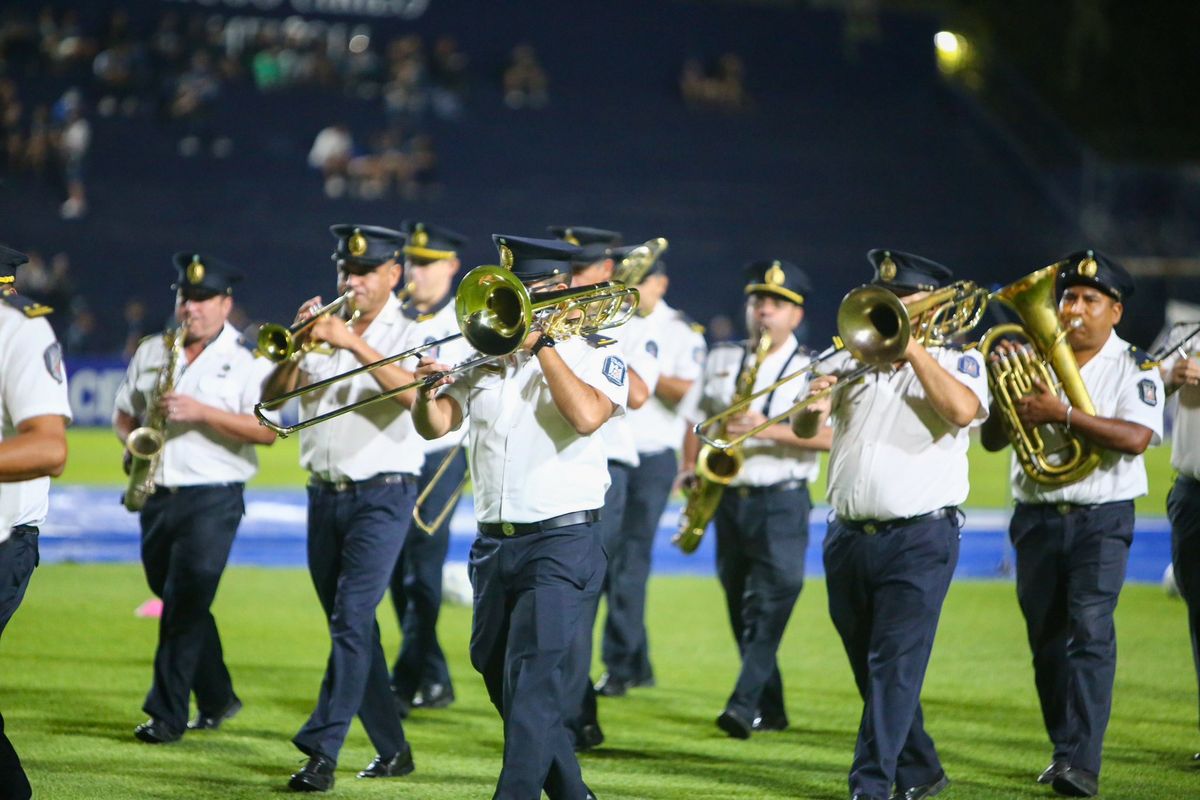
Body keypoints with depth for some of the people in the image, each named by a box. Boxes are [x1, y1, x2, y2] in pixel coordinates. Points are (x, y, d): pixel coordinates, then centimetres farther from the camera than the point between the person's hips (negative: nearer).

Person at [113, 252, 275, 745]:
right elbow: (122, 413, 19)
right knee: (177, 602, 13)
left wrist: (202, 412, -21)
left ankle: (167, 714, -7)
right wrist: (132, 438, -4)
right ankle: (216, 699, 28)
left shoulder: (246, 361, -2)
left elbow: (266, 431, -13)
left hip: (212, 500, -6)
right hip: (157, 497, 6)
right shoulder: (151, 352, 13)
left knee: (185, 603, -11)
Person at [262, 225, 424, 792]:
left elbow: (414, 390, -22)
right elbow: (272, 394, 2)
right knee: (349, 626, 10)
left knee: (351, 618, -15)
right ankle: (391, 749, 21)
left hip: (382, 494, -6)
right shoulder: (323, 332, 11)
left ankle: (321, 751, -18)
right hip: (325, 494, 6)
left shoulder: (406, 335, -1)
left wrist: (354, 343, -26)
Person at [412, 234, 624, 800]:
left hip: (561, 543, -6)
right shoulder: (487, 358, 12)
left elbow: (587, 415, -22)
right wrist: (428, 392, -17)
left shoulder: (595, 355, -2)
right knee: (498, 677, 13)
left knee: (532, 679, -16)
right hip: (493, 544, 7)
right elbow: (435, 426, 5)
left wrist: (542, 342, -16)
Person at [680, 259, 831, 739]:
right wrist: (690, 470, 2)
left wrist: (768, 430, -21)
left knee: (772, 600, -15)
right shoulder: (720, 361, 14)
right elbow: (695, 421, 19)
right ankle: (770, 709, 18)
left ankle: (745, 703, -21)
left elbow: (830, 435, -13)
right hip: (728, 498, 5)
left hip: (782, 501, -5)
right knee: (740, 604, 8)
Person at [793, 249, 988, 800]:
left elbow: (963, 410, -21)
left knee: (895, 667, -12)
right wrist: (812, 407, -17)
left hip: (919, 541, -5)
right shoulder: (852, 361, 13)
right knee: (870, 672, 12)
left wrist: (911, 347, -17)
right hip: (848, 539, 5)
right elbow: (801, 430, 6)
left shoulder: (956, 363, 1)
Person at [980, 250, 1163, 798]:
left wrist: (1061, 414, -23)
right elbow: (992, 440, 9)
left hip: (1101, 520, -4)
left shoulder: (1134, 368, -1)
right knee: (1047, 640, 8)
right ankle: (1064, 750, 20)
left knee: (1090, 630, -16)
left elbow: (1137, 437, -18)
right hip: (1037, 520, 4)